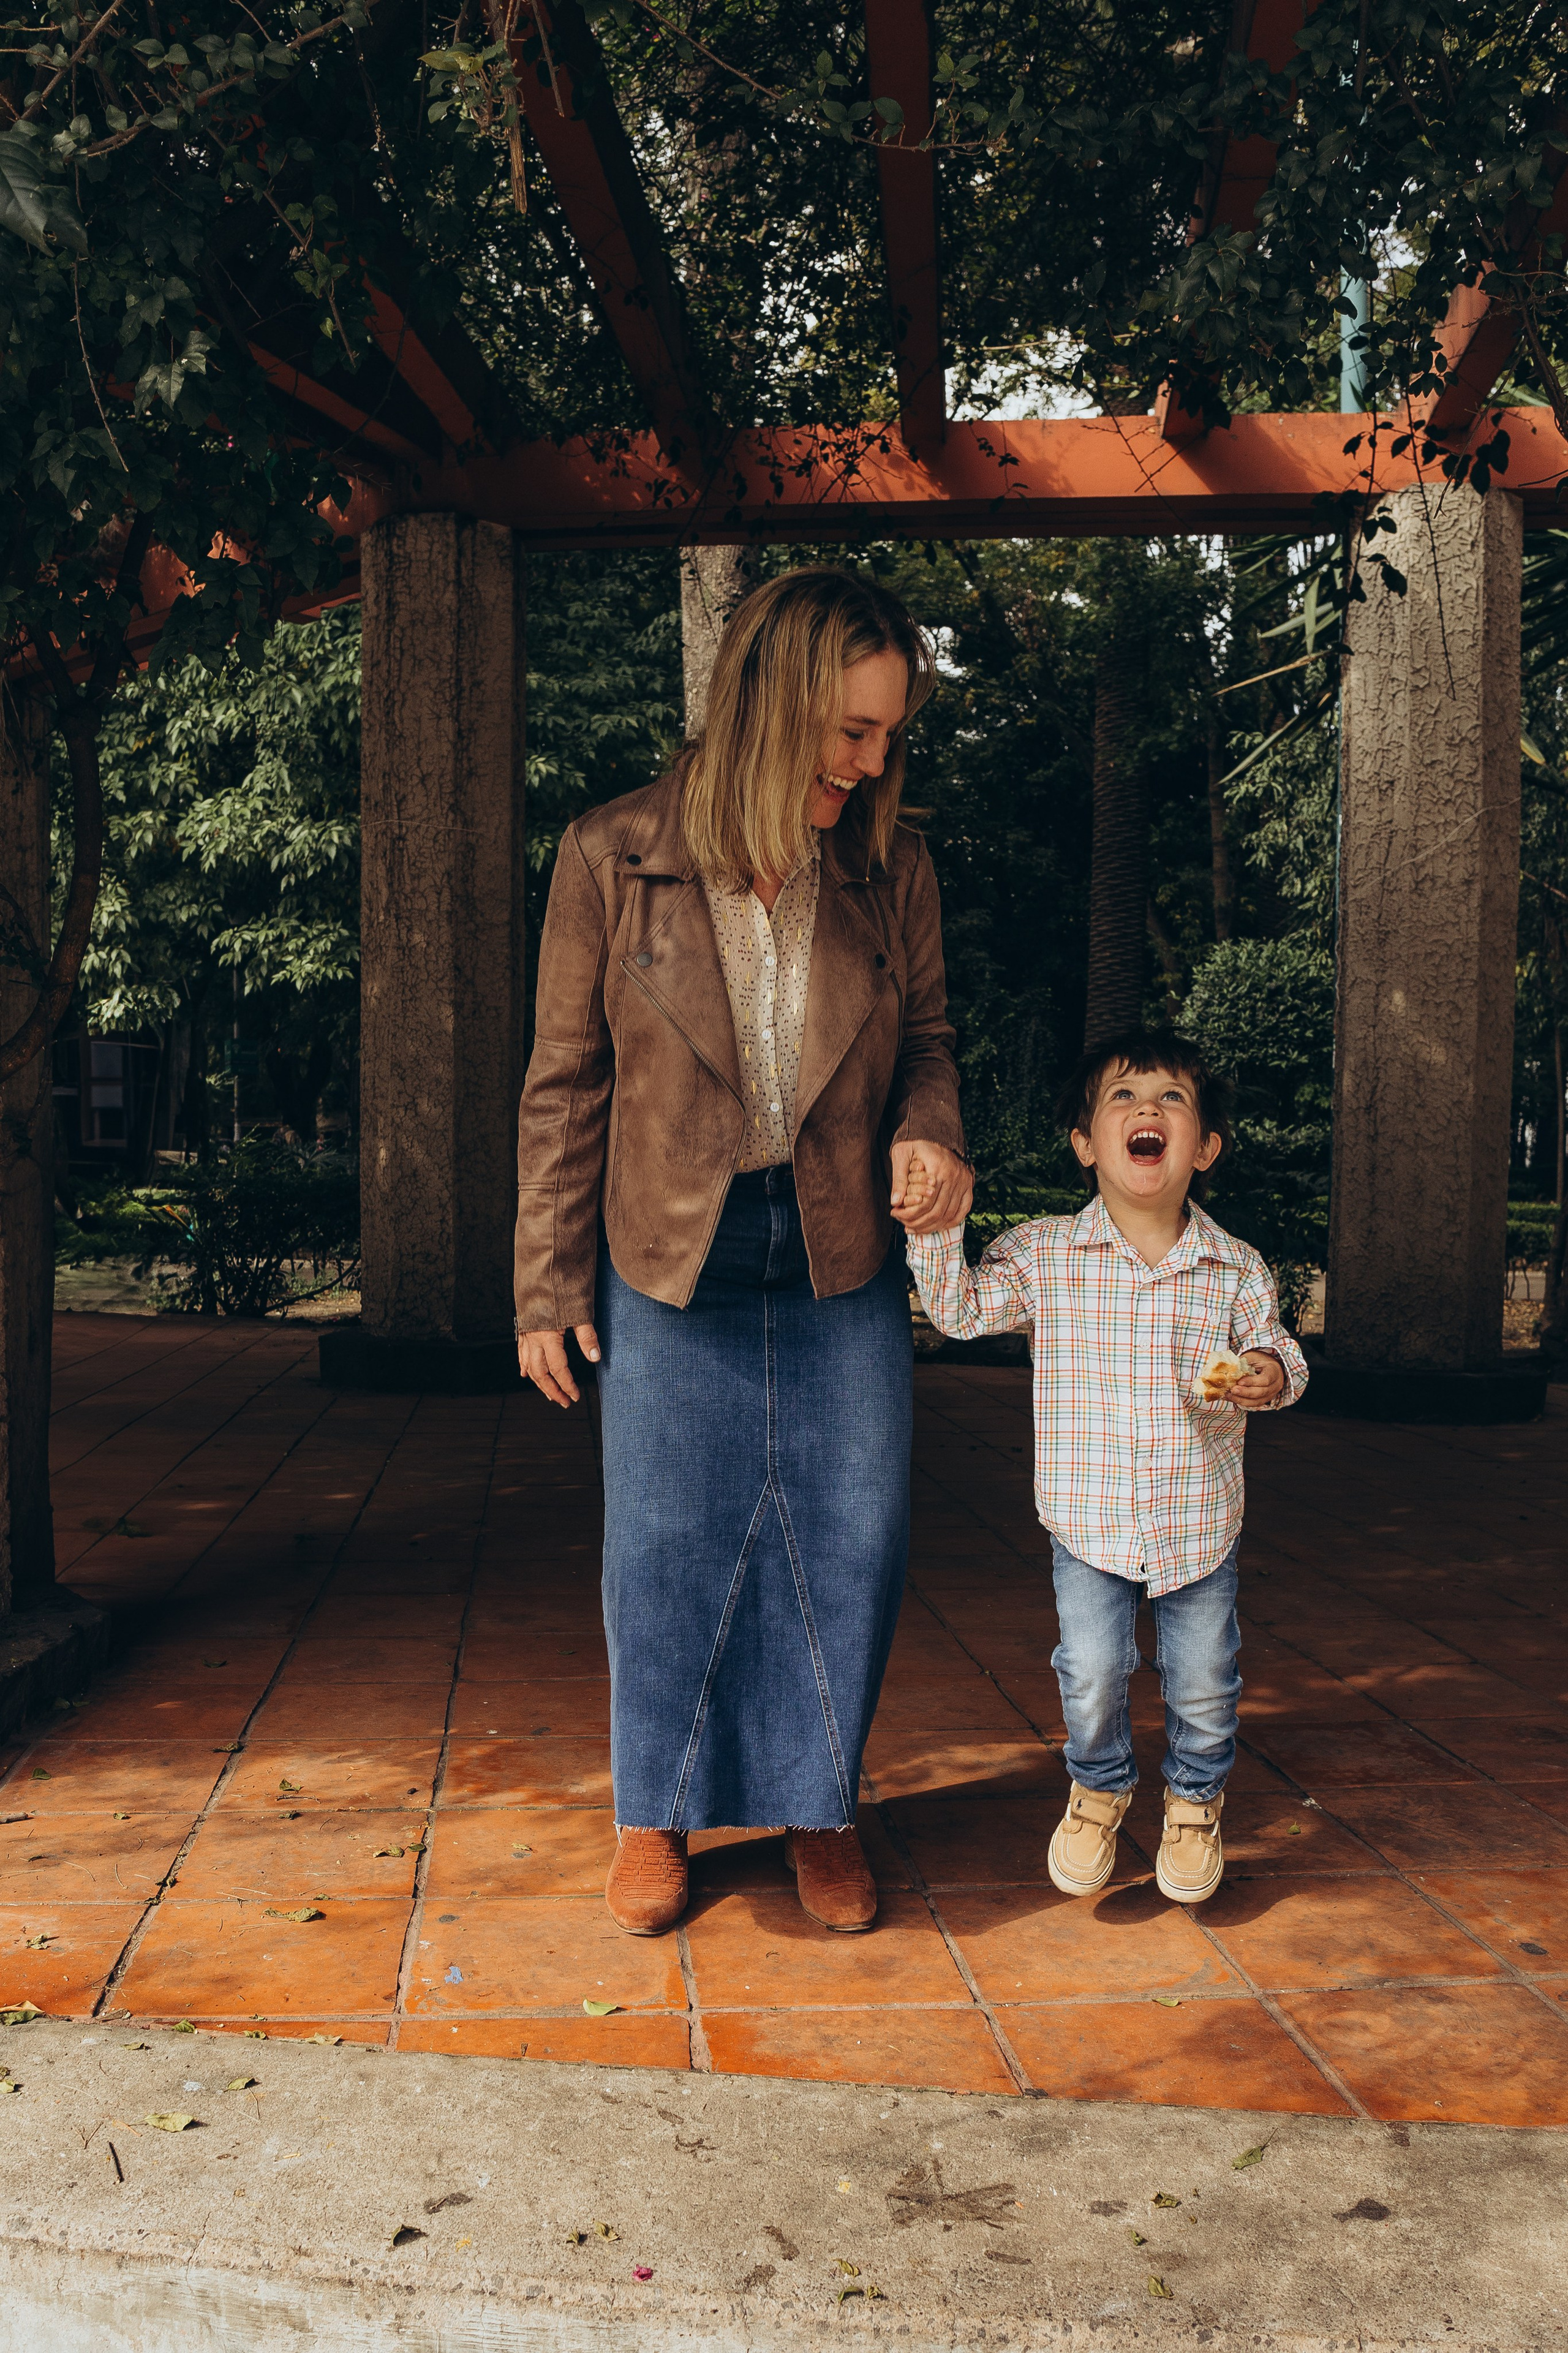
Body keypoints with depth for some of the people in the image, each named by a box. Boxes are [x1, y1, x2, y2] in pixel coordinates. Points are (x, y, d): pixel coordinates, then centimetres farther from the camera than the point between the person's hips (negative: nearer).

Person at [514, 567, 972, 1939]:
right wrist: (549, 1285, -2)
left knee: (851, 1536, 6)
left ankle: (818, 1802, 28)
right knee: (669, 1542, 7)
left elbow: (924, 1036, 10)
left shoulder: (893, 867, -3)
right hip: (670, 1261, -2)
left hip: (844, 1263, 2)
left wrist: (931, 1134, -13)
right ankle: (658, 1811, 28)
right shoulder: (612, 859, -9)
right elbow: (567, 1084, -4)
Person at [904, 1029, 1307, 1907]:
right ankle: (1100, 1791, 35)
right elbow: (961, 1310, -8)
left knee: (1203, 1680, 12)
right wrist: (937, 1227, -19)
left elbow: (1276, 1349, 5)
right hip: (1088, 1517, 0)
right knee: (1091, 1675, 4)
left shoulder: (1237, 1268, -6)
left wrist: (1270, 1374, -17)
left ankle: (1196, 1802, 40)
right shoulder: (1042, 1254, -7)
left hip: (1201, 1520, 1)